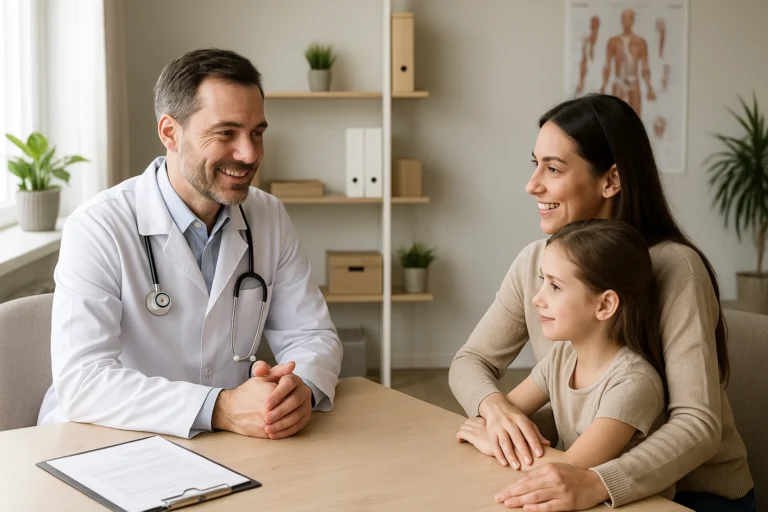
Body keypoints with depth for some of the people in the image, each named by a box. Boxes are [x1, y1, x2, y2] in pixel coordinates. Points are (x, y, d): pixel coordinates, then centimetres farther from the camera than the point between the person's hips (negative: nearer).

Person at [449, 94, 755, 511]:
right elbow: (471, 361, 2)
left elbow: (698, 424, -25)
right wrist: (493, 404, -20)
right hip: (583, 474, 5)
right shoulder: (535, 262, -4)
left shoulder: (673, 268, -21)